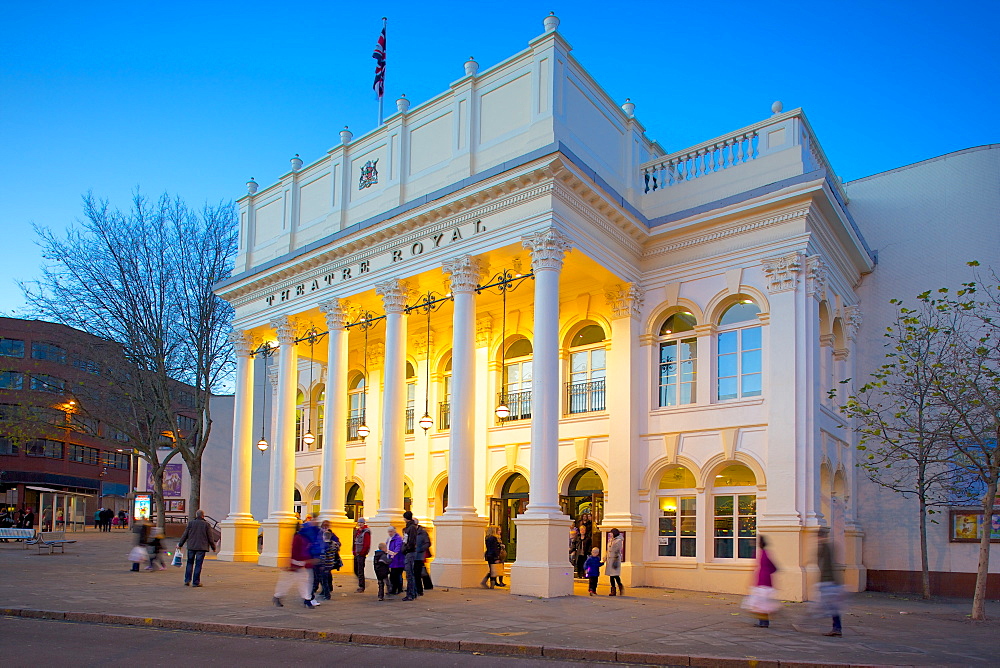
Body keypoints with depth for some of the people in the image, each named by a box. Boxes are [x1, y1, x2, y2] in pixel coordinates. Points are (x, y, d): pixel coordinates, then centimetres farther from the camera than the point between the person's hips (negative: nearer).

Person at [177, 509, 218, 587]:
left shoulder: (190, 523, 1)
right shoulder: (206, 524, -3)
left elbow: (185, 535, 4)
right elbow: (210, 538, -1)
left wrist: (180, 544, 16)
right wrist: (213, 547, 10)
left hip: (191, 546, 2)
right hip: (201, 547, -2)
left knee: (190, 563, 15)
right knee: (198, 564, 2)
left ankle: (187, 580, 14)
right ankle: (196, 582, 3)